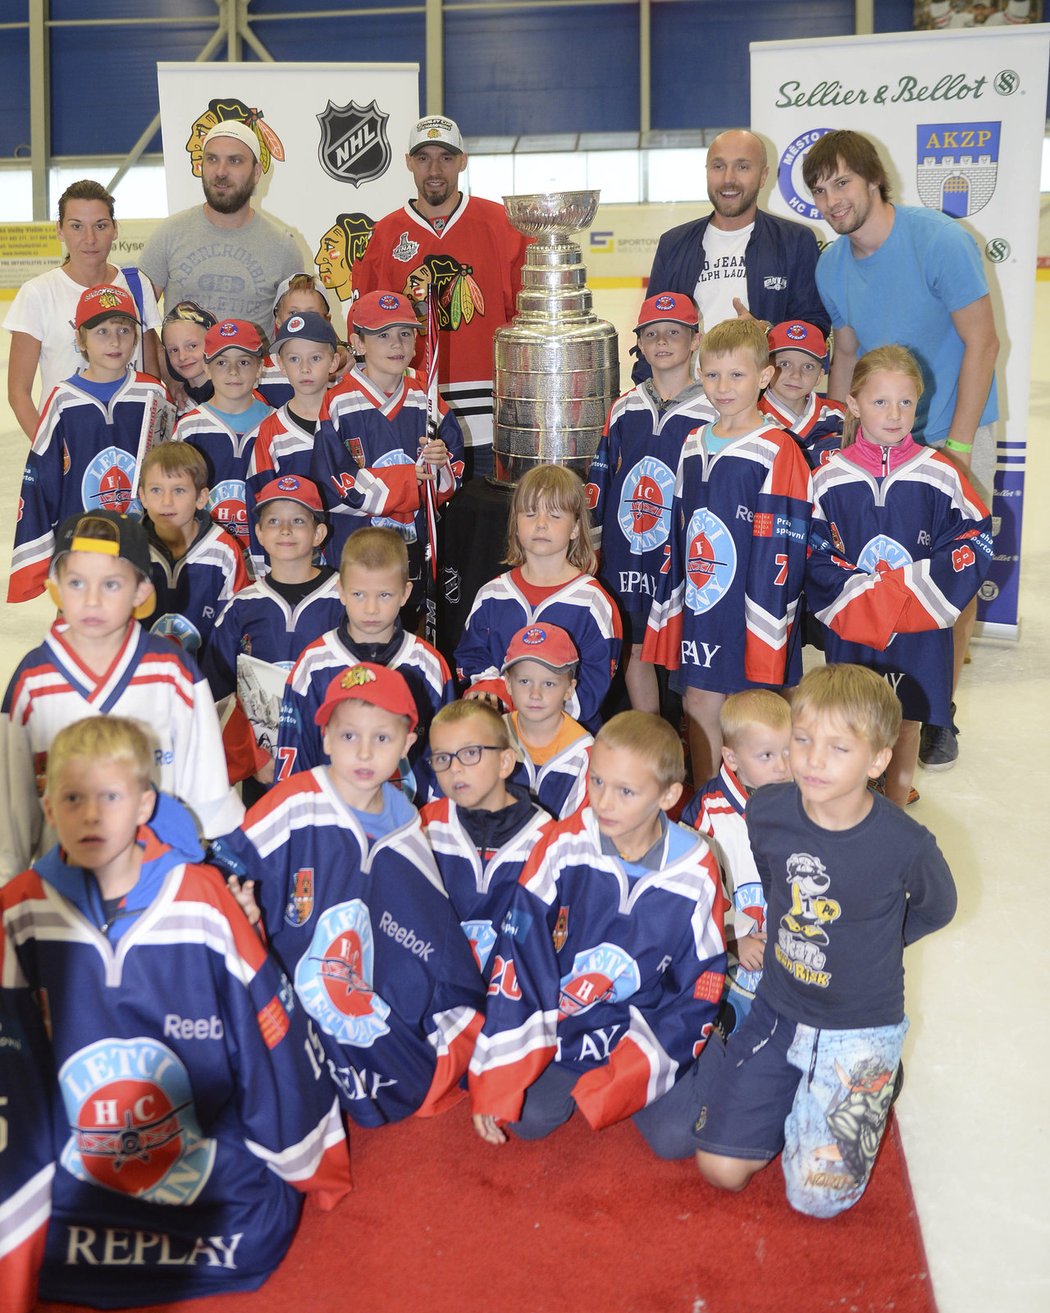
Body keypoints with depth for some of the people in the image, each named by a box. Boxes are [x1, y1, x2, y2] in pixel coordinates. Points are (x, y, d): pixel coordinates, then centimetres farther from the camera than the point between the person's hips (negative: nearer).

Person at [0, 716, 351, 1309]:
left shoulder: (203, 898, -9)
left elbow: (274, 1034, -3)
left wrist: (310, 1165, 4)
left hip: (217, 1170, -1)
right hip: (72, 1187, 1)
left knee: (255, 1236, -23)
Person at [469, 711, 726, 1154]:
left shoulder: (695, 872, -13)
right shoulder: (561, 848, -15)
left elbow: (701, 985, -5)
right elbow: (516, 957, -12)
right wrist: (493, 1082, -14)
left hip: (649, 1028, 0)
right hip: (562, 1023, 1)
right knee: (526, 1118, -16)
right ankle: (578, 1080, 15)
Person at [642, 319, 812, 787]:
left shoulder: (777, 453, -12)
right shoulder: (693, 445, 9)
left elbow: (781, 551, -14)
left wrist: (765, 637, -16)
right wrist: (669, 610, 14)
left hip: (751, 616, -6)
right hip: (700, 611, 6)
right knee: (700, 705, 13)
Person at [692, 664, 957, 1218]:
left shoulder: (905, 845, -24)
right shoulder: (766, 811, -14)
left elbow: (935, 910, 1)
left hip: (860, 1031, -3)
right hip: (776, 1012, 3)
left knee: (818, 1194, -9)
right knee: (721, 1169, 0)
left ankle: (869, 1086, 17)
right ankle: (795, 1096, 26)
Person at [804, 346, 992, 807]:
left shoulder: (940, 475, -5)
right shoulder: (829, 479, -4)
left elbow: (974, 543, -5)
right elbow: (814, 553, -4)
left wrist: (910, 589, -15)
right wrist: (857, 600, -16)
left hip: (918, 630, 0)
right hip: (849, 626, 0)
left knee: (907, 721, 12)